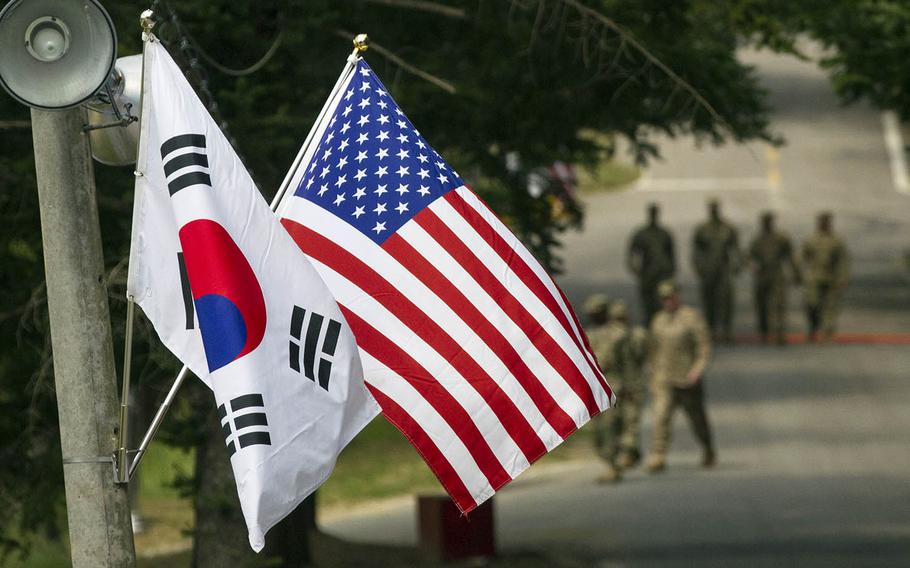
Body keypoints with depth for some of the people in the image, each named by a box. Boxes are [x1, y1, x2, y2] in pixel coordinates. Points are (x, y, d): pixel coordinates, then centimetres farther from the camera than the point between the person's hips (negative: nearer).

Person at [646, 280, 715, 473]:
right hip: (664, 382, 3)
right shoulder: (659, 320, 12)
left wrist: (697, 370, -21)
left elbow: (704, 347, -9)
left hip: (688, 380, -3)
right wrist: (653, 379, 17)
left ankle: (709, 451, 34)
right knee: (661, 417, -14)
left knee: (698, 419, 11)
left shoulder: (692, 317, -5)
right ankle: (657, 458, -21)